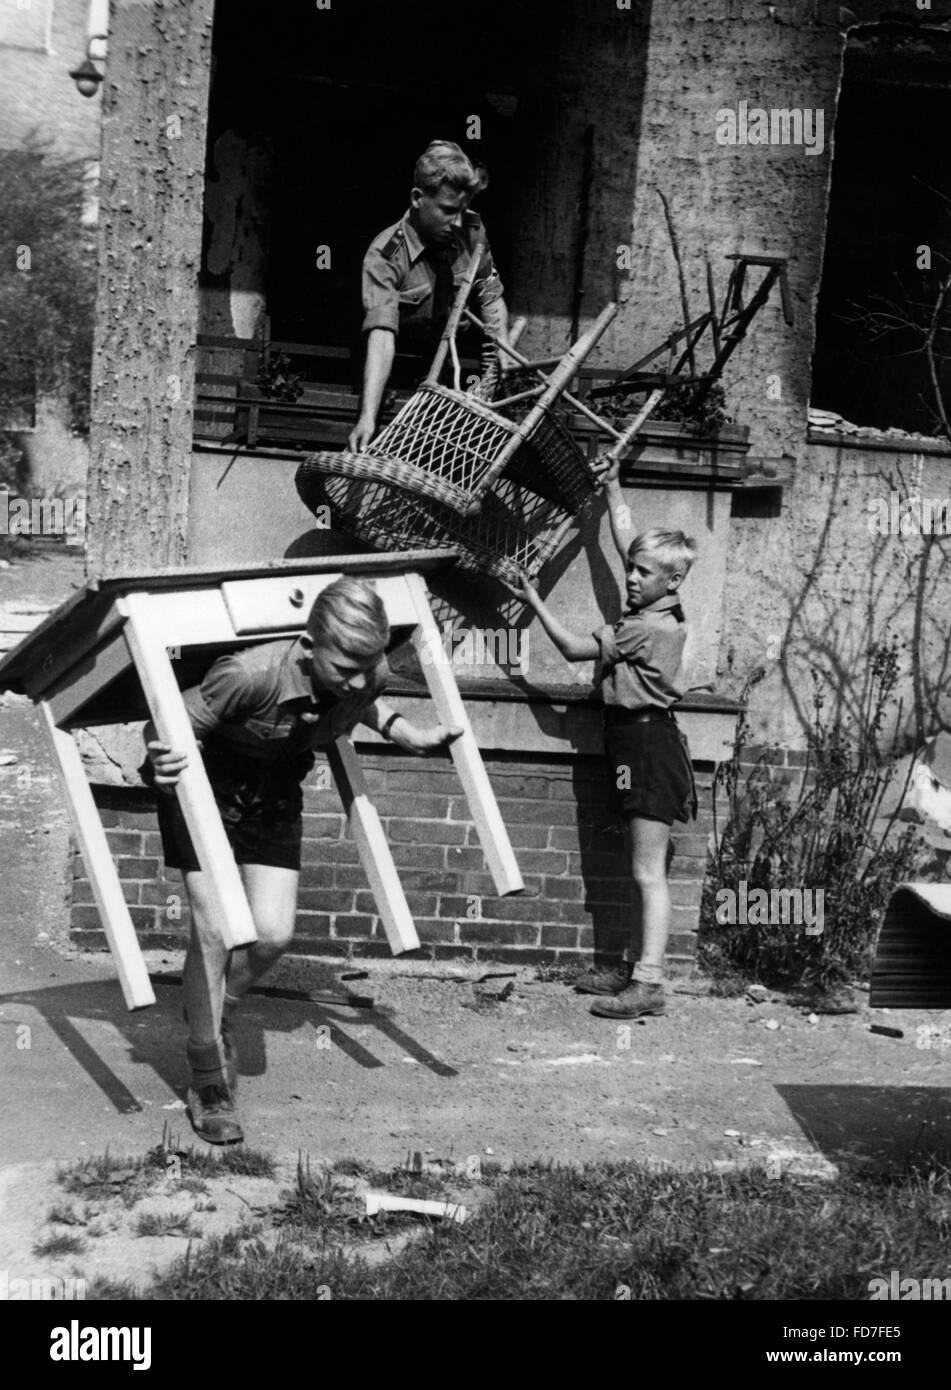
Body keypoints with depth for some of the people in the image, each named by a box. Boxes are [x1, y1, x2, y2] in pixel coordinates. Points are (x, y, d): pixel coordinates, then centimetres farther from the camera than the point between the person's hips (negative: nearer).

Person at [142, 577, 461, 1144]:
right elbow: (169, 727, -31)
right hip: (205, 787, -5)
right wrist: (161, 763, -52)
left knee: (274, 933, -3)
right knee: (215, 930, -11)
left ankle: (214, 1018, 30)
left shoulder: (370, 673, -21)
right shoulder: (252, 675, -39)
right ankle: (209, 1084, 6)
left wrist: (410, 736, -5)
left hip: (274, 797, 5)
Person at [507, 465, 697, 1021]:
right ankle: (636, 965, 23)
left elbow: (575, 647, -11)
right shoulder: (657, 607, 7)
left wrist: (535, 602, -2)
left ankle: (649, 984, -10)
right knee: (647, 870, 14)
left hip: (648, 741, -10)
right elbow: (625, 535, 21)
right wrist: (613, 488, 25)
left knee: (648, 872, -11)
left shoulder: (651, 627, -18)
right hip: (639, 740, 10)